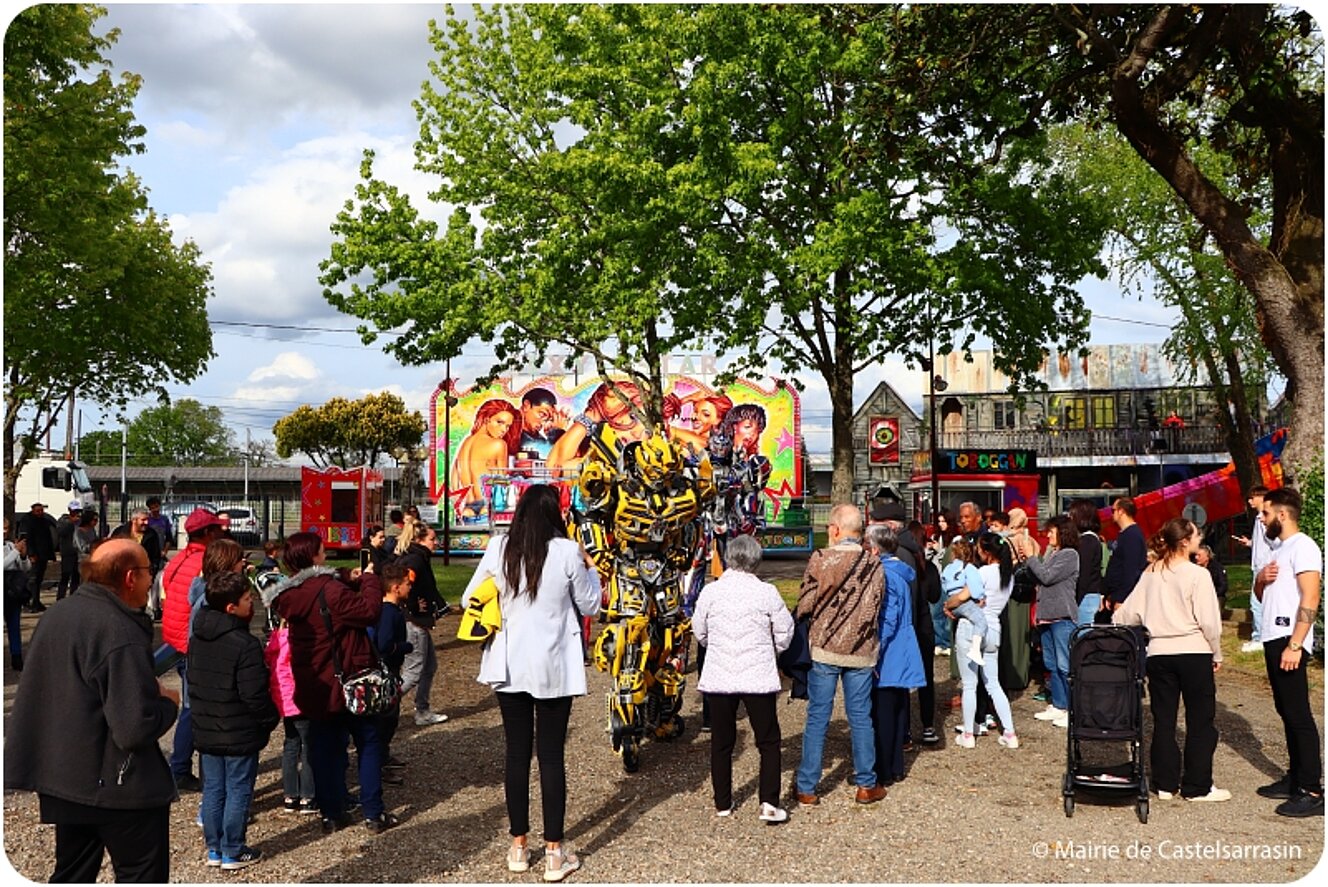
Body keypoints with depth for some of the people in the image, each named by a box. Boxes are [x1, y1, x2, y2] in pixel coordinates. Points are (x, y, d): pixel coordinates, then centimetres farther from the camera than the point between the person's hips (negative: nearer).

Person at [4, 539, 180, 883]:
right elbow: (136, 729, -30)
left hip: (60, 776, 9)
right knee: (143, 874, 8)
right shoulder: (121, 636, -26)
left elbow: (36, 688, 18)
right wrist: (168, 702, -8)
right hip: (120, 788, -8)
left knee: (72, 873, 21)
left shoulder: (58, 614, 2)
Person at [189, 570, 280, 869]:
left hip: (206, 731, 7)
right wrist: (270, 719, -5)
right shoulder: (245, 644, -23)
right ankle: (233, 853, 15)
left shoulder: (197, 638, 3)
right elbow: (254, 695, -22)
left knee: (212, 790, 16)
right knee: (238, 793, 6)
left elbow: (193, 683, 12)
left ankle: (214, 849, 25)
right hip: (240, 734, -7)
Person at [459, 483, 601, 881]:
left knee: (516, 752, 12)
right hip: (554, 668, -2)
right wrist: (590, 569, 14)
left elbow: (469, 601, 3)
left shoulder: (498, 548, -4)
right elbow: (590, 607, 0)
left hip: (509, 665, 2)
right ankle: (554, 853, 11)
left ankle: (518, 847, 22)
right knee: (551, 755, 5)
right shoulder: (567, 552, -10)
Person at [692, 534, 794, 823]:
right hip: (758, 677, -2)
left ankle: (722, 803, 22)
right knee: (768, 741, 9)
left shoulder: (711, 591, -5)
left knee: (721, 742, 14)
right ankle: (769, 803, 0)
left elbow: (699, 631, 7)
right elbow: (784, 632, 0)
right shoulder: (766, 592, -10)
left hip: (718, 677, 2)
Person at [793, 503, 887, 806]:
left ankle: (807, 788, 11)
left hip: (824, 648, -2)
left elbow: (805, 604, -8)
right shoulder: (875, 566, -1)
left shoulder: (821, 559, -12)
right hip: (862, 652, 3)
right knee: (860, 716, 12)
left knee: (817, 717, 5)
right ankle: (866, 785, 20)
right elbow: (876, 610, 6)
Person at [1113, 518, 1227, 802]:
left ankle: (1165, 783, 15)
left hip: (1158, 653, 5)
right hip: (1194, 652, -5)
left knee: (1163, 720, 11)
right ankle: (1197, 786, 10)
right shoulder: (1197, 575, -10)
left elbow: (1127, 614, 7)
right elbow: (1208, 621, -11)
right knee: (1200, 720, 6)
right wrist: (1217, 654, 2)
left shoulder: (1150, 574, 5)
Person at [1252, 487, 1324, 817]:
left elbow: (1310, 598, -19)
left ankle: (1312, 791, -7)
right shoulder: (1278, 548, 20)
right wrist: (1261, 578, 1)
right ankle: (1295, 778, 21)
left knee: (1298, 714, -9)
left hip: (1289, 640, -10)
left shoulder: (1303, 546, -11)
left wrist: (1295, 645, -24)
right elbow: (1261, 595, 25)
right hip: (1273, 638, 10)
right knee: (1287, 712, 14)